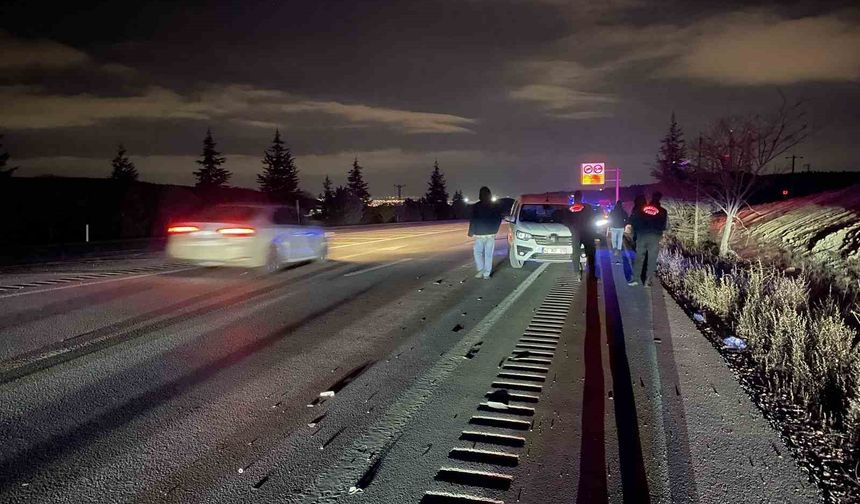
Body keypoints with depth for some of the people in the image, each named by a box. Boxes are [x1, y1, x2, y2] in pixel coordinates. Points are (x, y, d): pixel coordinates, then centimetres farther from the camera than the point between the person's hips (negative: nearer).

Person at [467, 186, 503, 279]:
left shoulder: (476, 206, -8)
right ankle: (486, 274, 6)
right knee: (489, 254, 6)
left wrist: (471, 232, 1)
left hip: (479, 234, -3)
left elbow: (473, 221, -10)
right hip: (491, 234, 3)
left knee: (478, 252, 11)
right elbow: (499, 220, 11)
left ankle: (481, 270, -2)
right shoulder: (495, 206, 5)